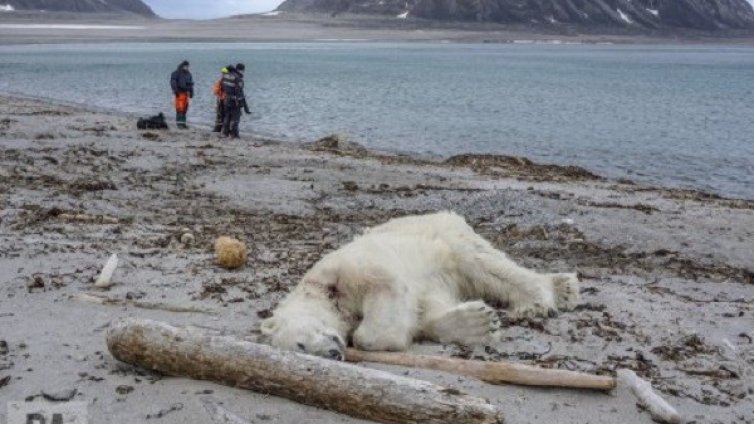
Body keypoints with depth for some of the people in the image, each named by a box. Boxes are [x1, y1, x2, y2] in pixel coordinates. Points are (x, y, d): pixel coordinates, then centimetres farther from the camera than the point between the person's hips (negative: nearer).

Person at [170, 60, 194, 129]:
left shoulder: (188, 74, 18)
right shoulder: (176, 73, -3)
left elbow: (191, 84, 24)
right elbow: (173, 82, -10)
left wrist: (191, 92, 17)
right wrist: (176, 90, -18)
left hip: (186, 93, 7)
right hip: (180, 93, -7)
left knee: (185, 108, 7)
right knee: (180, 108, -12)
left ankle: (183, 122, 13)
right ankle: (179, 122, -11)